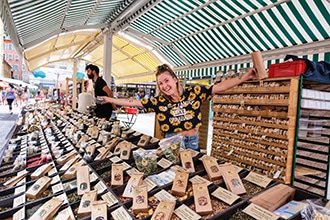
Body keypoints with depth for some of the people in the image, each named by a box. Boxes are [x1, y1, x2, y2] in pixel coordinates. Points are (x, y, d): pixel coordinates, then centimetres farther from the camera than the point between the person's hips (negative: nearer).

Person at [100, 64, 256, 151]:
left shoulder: (193, 92, -6)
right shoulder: (159, 101, -5)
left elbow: (219, 87, -8)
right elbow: (133, 103, -1)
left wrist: (245, 77, -15)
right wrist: (110, 100, 0)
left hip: (193, 141, 1)